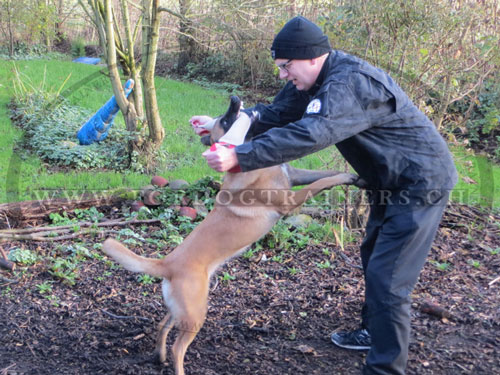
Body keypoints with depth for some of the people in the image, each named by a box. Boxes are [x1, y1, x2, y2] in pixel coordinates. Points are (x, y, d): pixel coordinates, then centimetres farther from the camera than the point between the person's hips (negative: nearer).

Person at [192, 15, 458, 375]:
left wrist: (239, 157, -43)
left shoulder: (350, 83, -30)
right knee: (374, 258, 24)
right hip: (391, 182, 11)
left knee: (387, 278, -10)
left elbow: (306, 135, -42)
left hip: (420, 184, -11)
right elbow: (277, 114, 5)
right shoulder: (319, 79, 1)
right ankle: (373, 332, 44)